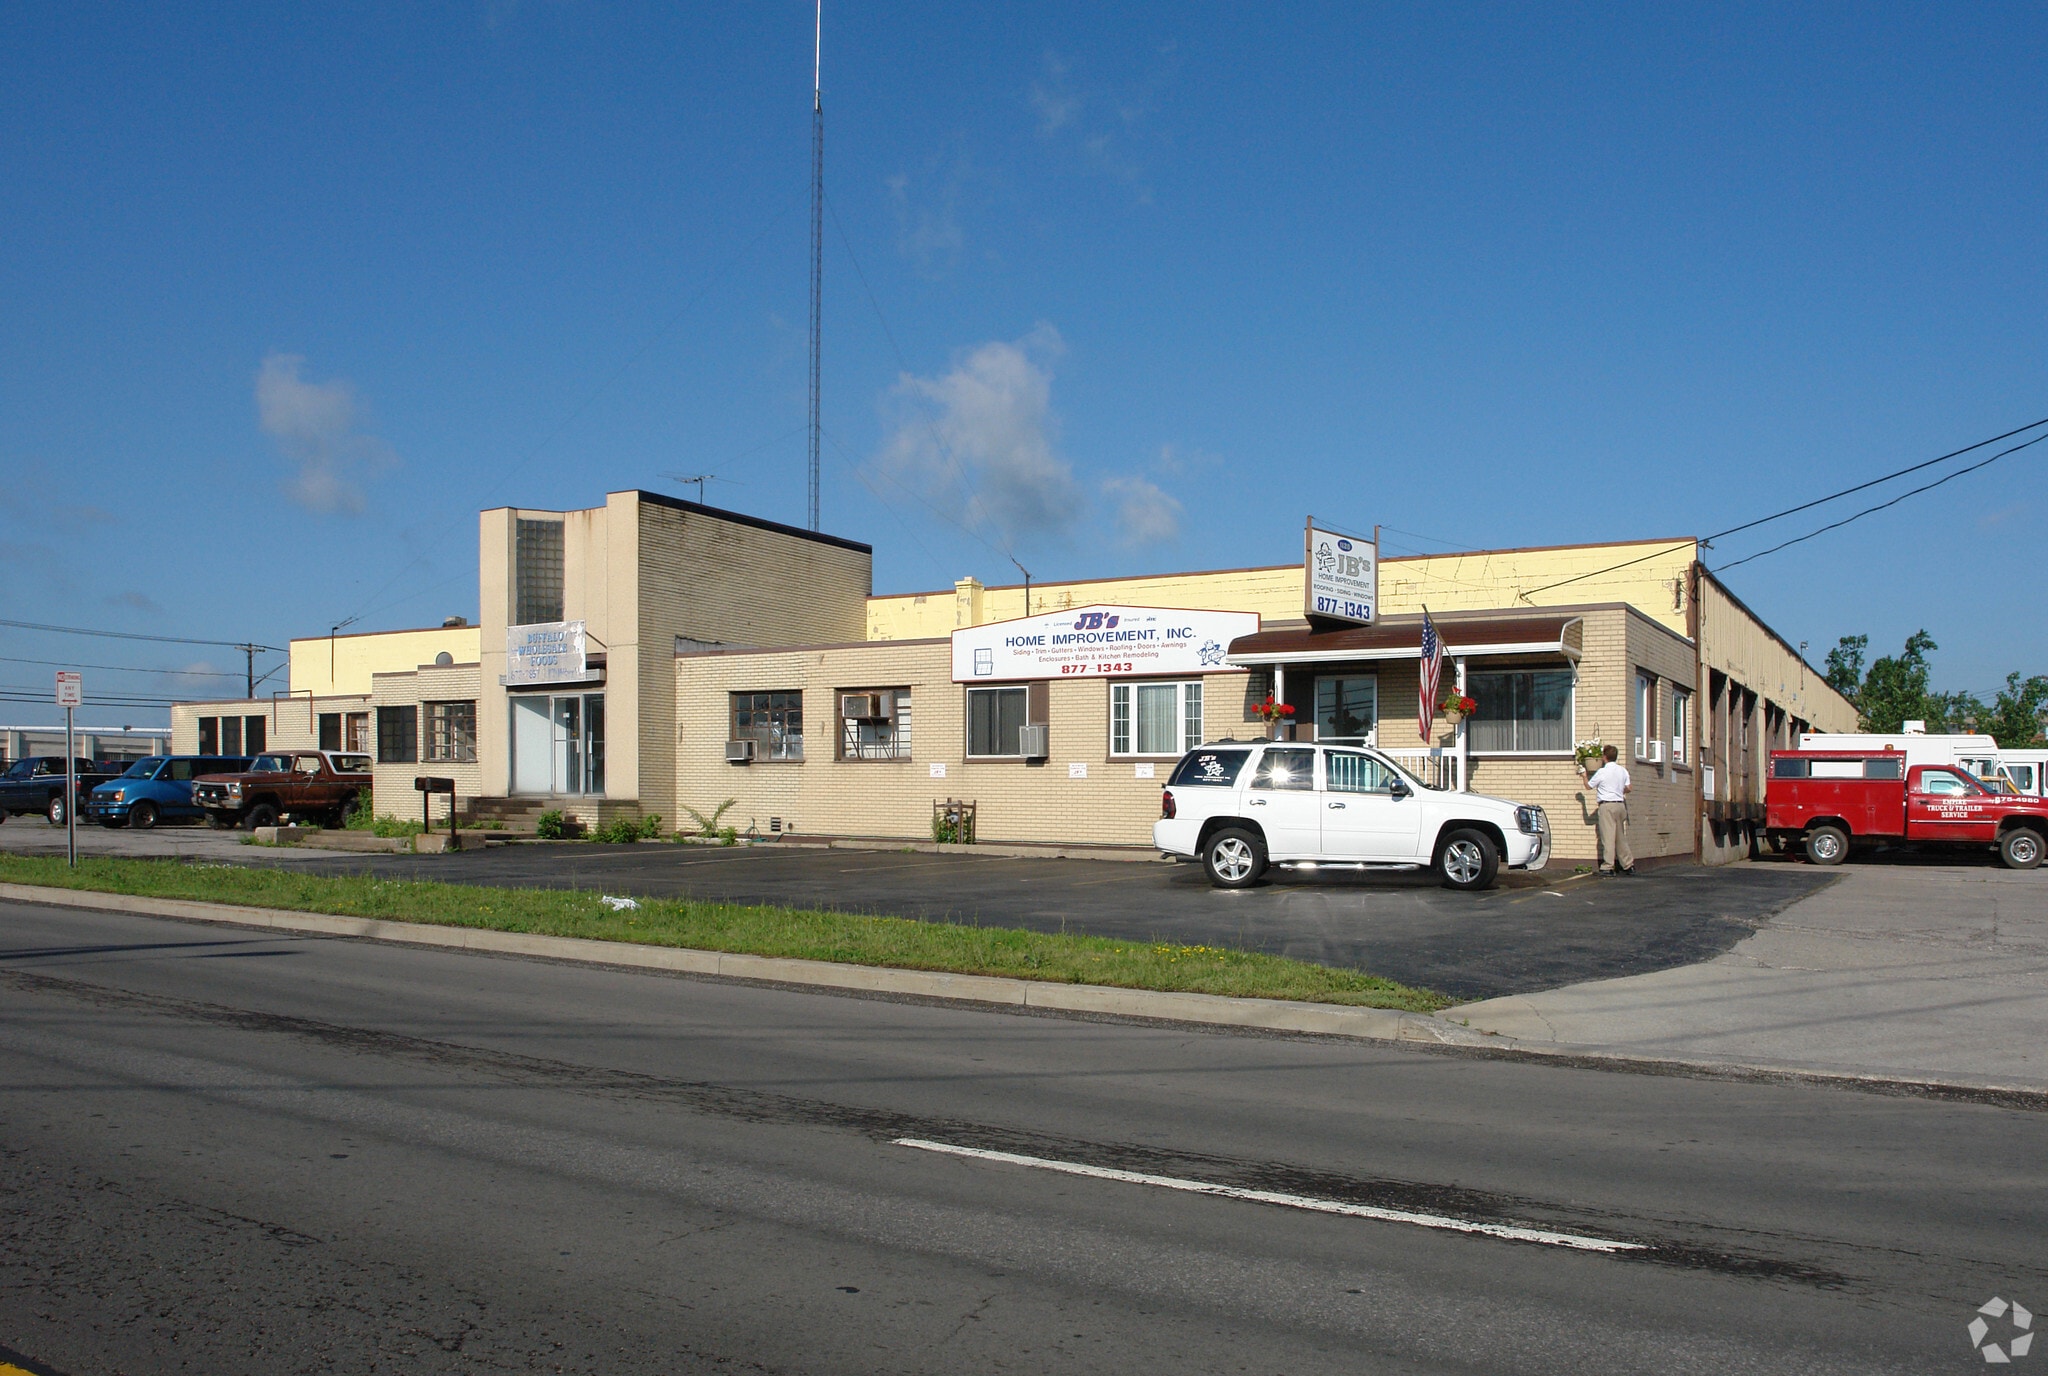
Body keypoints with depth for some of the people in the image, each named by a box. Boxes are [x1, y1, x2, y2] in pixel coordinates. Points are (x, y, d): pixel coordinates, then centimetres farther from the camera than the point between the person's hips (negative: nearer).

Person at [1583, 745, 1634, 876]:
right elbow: (1628, 788, 10)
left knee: (1608, 837, -6)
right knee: (1621, 837, 14)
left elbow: (1588, 785, 2)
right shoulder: (1623, 771, 7)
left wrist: (1584, 775, 19)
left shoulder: (1602, 772, -9)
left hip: (1606, 806, -6)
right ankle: (1628, 864, 16)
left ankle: (1608, 866, -7)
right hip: (1620, 804, 6)